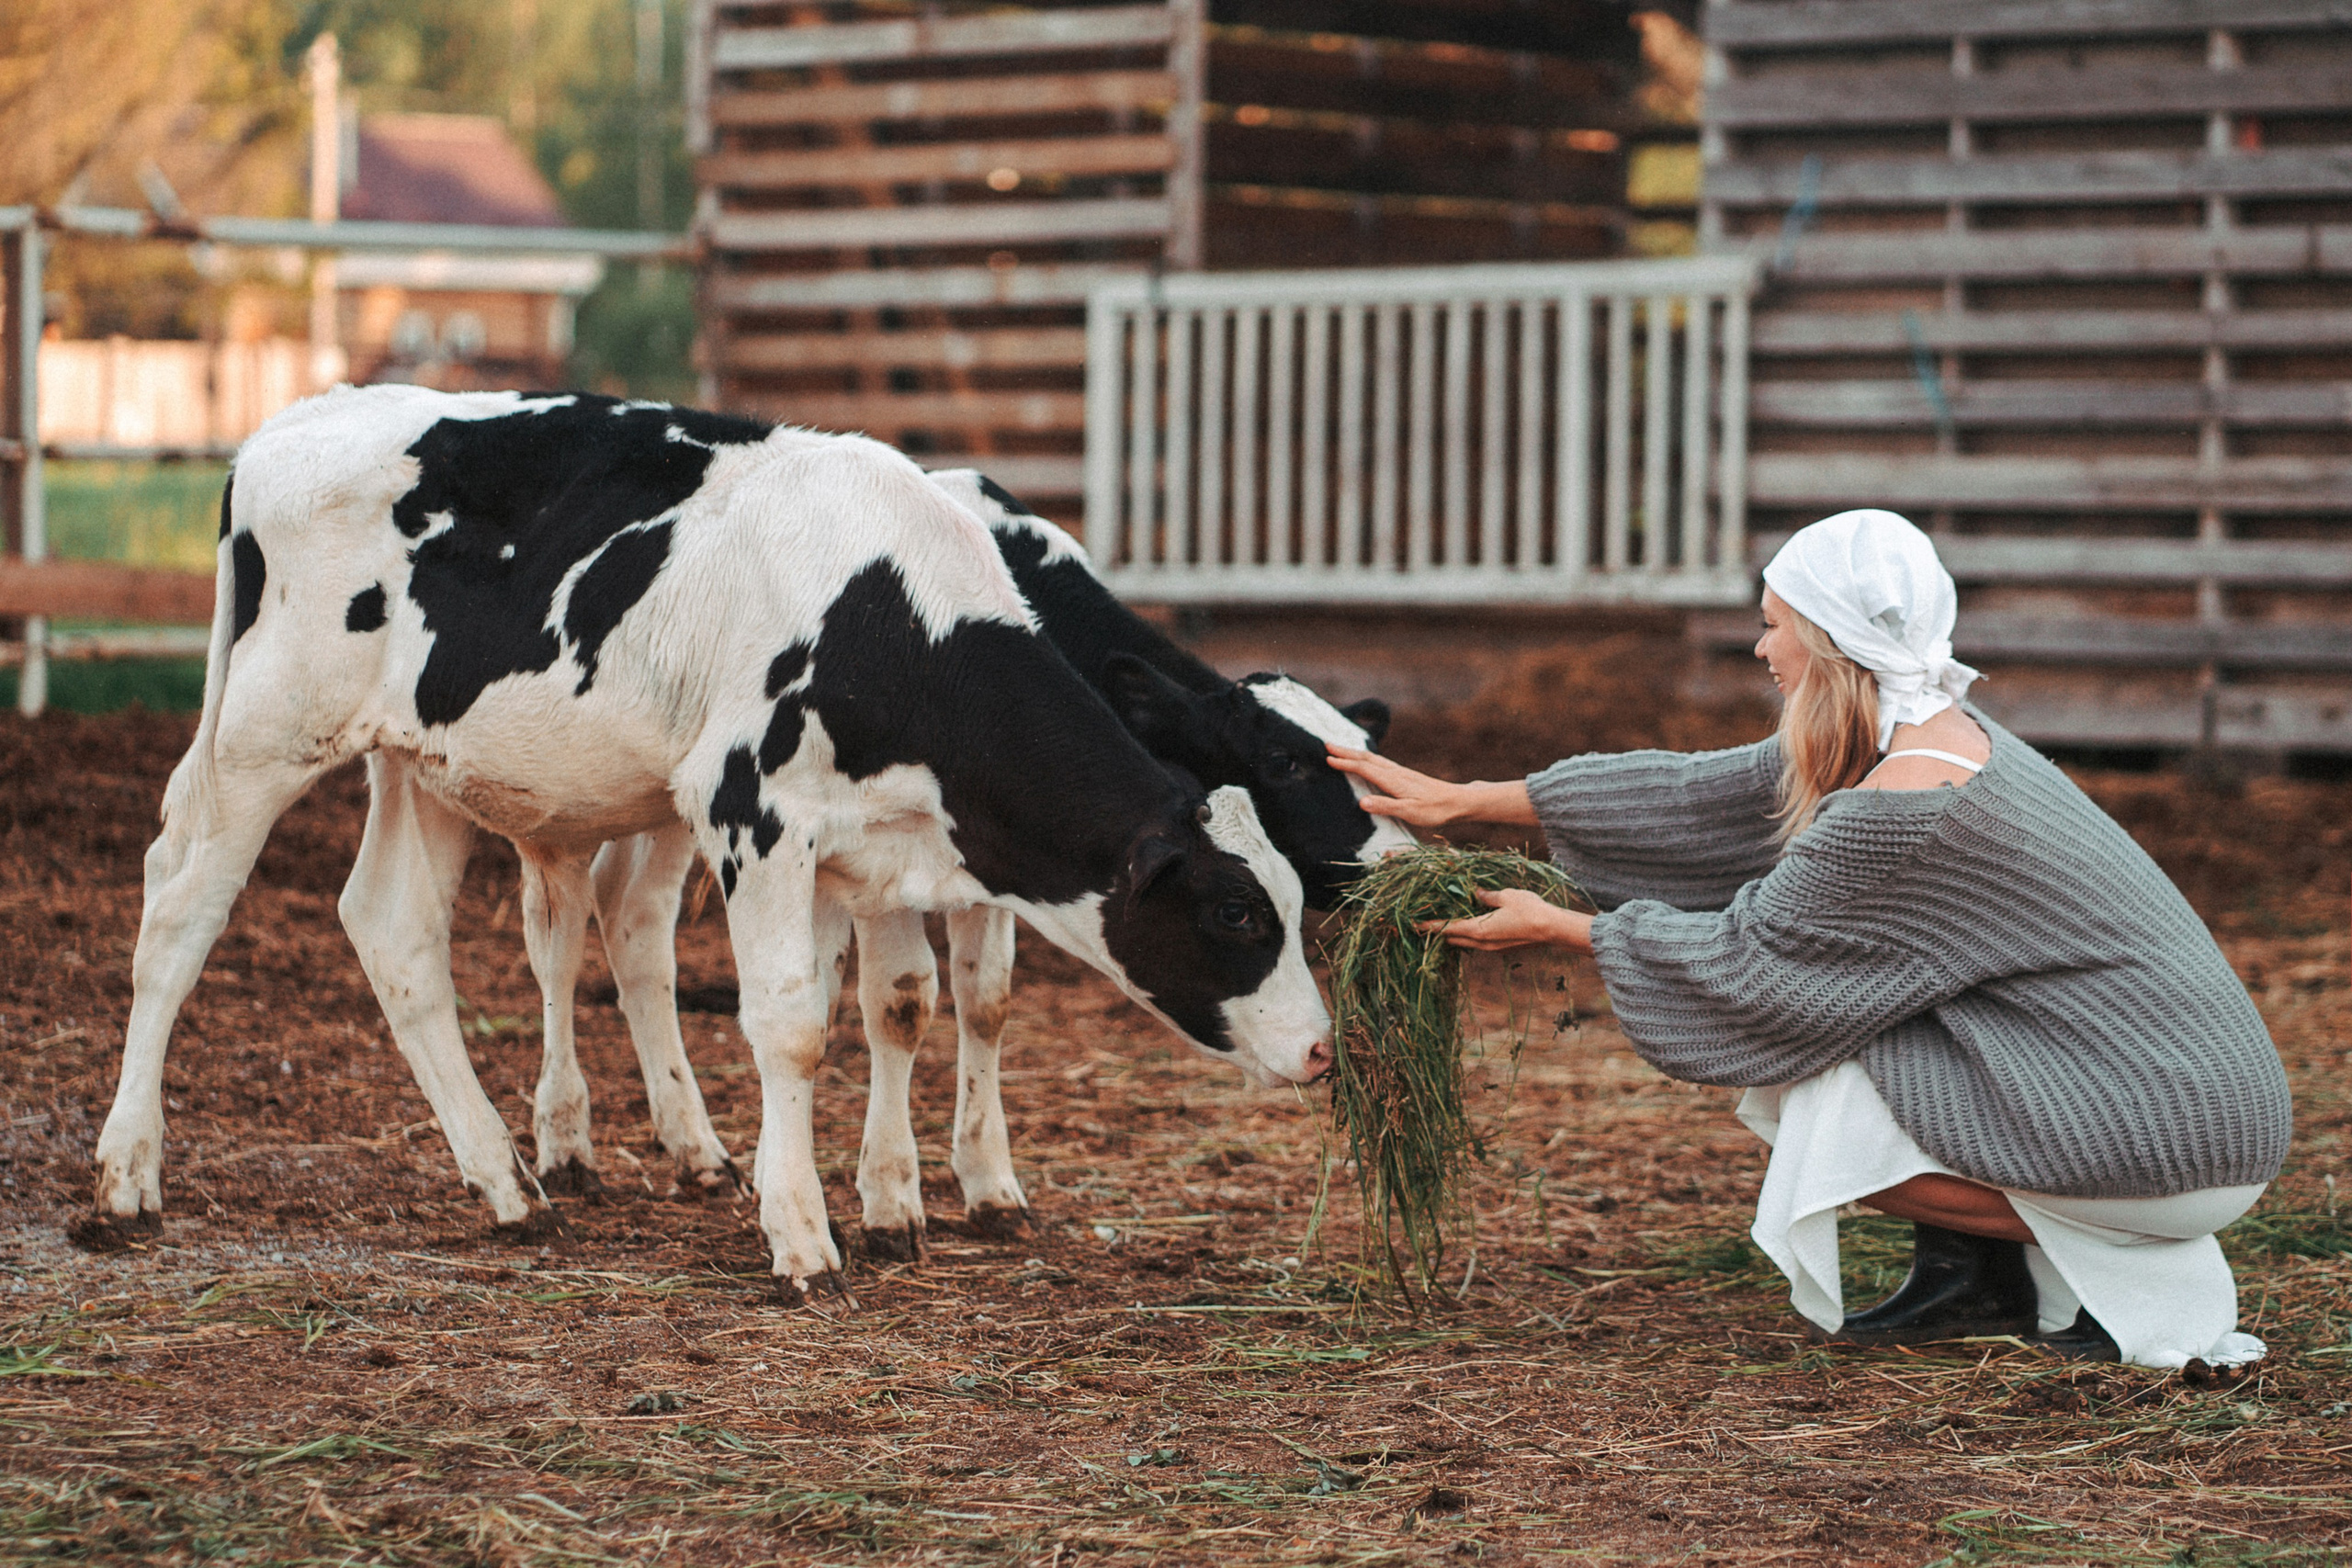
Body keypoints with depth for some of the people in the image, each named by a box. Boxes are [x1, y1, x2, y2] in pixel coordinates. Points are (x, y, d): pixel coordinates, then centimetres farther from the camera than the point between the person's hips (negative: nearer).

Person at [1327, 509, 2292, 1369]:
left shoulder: (1904, 805, -22)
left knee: (1817, 1124, -9)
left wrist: (1554, 928, 2)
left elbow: (1748, 962, -11)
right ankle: (1967, 1276, 15)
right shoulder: (1924, 736, 6)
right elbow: (1700, 796, 12)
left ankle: (2132, 1276, -2)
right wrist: (1464, 801, 14)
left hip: (2178, 1146, -9)